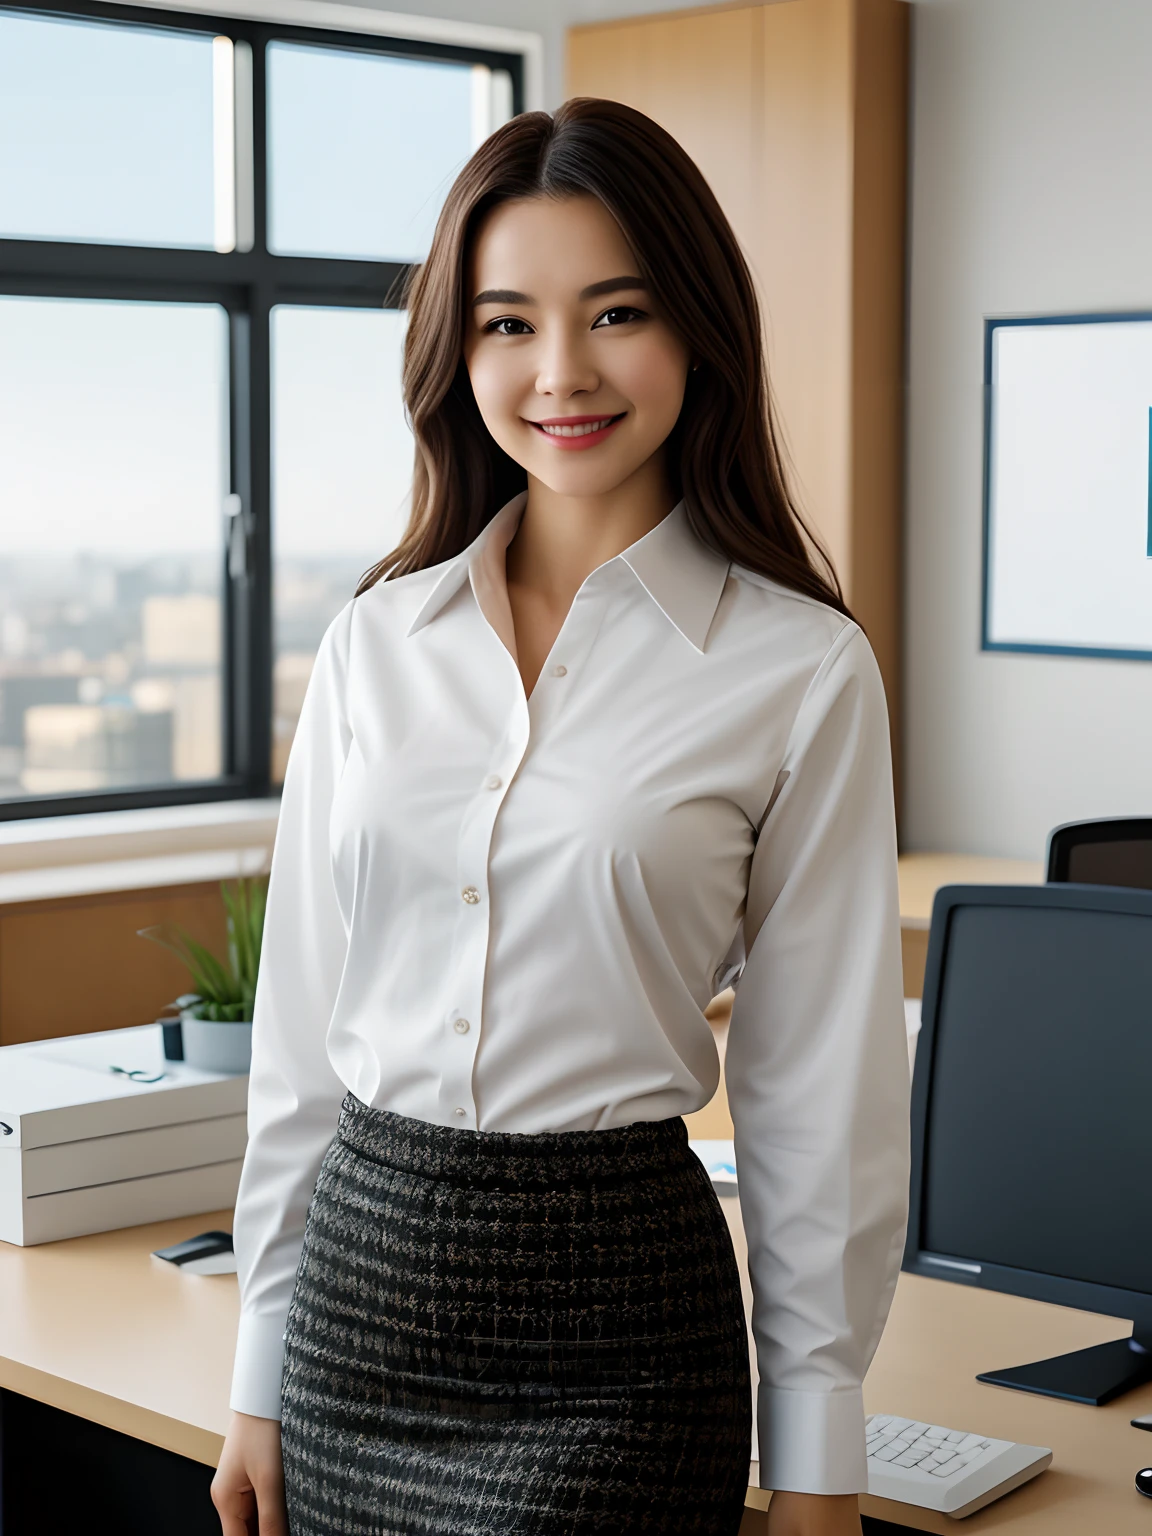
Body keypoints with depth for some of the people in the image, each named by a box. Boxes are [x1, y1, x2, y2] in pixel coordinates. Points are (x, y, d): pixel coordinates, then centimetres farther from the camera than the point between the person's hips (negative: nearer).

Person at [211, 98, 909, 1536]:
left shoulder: (803, 671, -7)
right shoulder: (375, 642, 4)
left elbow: (819, 1086, -4)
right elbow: (299, 1031, 8)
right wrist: (261, 1377, 10)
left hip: (611, 1321, -3)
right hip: (359, 1276, 4)